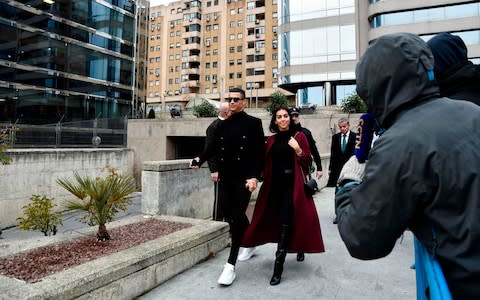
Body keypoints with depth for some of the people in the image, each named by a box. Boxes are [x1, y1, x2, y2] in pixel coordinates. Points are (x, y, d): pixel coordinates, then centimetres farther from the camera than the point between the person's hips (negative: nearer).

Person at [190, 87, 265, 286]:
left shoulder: (254, 123, -1)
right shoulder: (222, 124, 12)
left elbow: (260, 153, -6)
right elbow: (212, 147, 6)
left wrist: (255, 176, -17)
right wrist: (199, 160, -12)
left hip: (244, 178, -5)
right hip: (225, 178, 5)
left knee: (236, 218, -5)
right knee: (231, 216, 14)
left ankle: (231, 265, 2)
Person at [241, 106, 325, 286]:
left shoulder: (299, 136, 0)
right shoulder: (271, 140, 10)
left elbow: (308, 162, -3)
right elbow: (266, 164, 12)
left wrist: (298, 150, -17)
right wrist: (265, 181, 4)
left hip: (293, 185, -4)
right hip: (275, 184, 5)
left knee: (285, 223, -8)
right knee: (280, 221, 12)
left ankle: (278, 267, -6)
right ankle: (298, 247, 39)